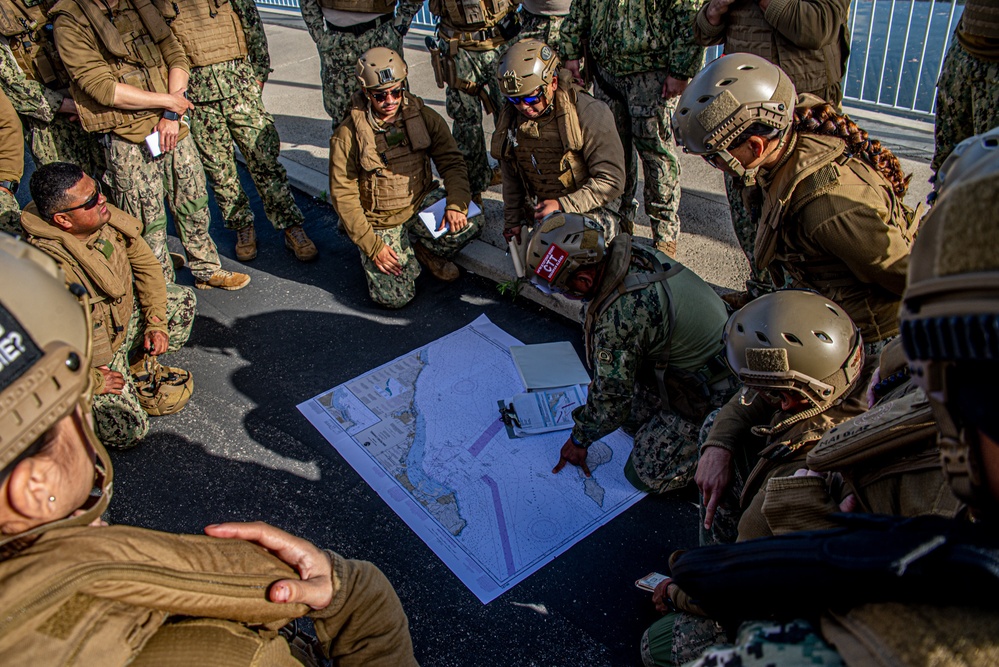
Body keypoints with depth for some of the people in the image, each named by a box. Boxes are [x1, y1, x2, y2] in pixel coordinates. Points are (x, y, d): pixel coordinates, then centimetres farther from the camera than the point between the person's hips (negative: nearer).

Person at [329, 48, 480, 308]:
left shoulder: (423, 116, -5)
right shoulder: (348, 134, -15)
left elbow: (452, 161, -3)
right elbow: (343, 196, -13)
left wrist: (456, 204, -22)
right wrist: (372, 246, -18)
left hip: (421, 202, 3)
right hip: (379, 220, -3)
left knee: (470, 223, -24)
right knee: (395, 296, -17)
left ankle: (424, 249, 6)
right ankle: (405, 255, 17)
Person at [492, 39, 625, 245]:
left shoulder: (590, 115, -14)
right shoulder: (510, 117, 2)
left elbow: (611, 181, -15)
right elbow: (511, 178, 14)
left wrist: (563, 205, -22)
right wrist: (512, 221, 11)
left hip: (585, 215, -5)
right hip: (536, 220, 5)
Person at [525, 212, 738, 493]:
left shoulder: (621, 315, -35)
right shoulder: (632, 254, -8)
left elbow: (612, 399, -19)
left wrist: (579, 439, 0)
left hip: (709, 395, -9)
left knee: (645, 475, -1)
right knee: (631, 417, 21)